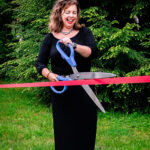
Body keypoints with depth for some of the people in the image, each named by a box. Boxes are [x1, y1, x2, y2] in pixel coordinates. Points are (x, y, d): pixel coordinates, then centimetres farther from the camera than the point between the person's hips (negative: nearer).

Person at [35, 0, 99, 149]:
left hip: (84, 90, 0)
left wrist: (73, 45, -27)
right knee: (64, 133, 6)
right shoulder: (50, 38, 6)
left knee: (85, 129, 6)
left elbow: (93, 52, -12)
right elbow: (40, 64, 8)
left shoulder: (84, 32, 5)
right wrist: (49, 74, -12)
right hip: (61, 91, 0)